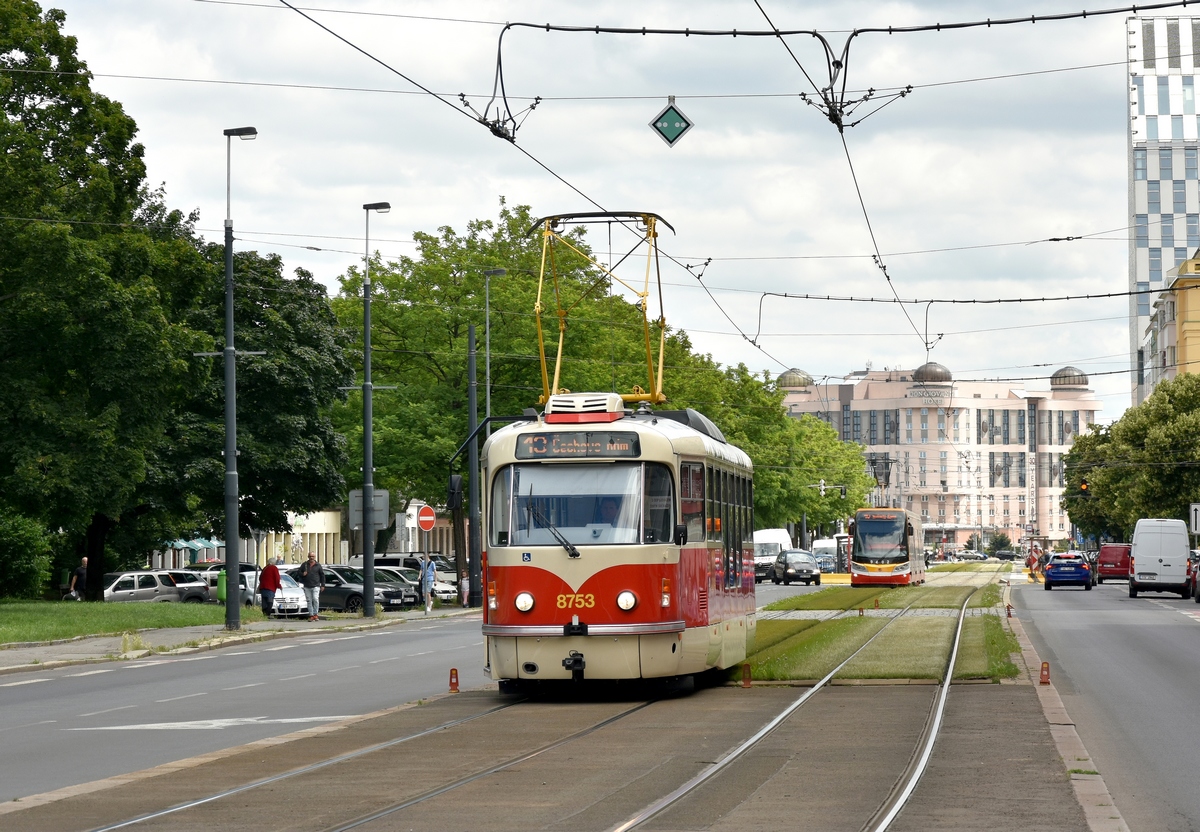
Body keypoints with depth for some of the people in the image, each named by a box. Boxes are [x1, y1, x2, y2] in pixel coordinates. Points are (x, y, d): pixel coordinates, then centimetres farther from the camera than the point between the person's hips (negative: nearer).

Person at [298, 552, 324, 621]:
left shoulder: (318, 565, 6)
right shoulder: (304, 564, 9)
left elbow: (322, 575, 9)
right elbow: (299, 572, 15)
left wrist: (322, 585, 6)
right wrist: (302, 574, -9)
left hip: (315, 586, -2)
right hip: (307, 587, 2)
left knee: (315, 599, -17)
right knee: (309, 601, 3)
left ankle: (315, 614, -9)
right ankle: (311, 615, 7)